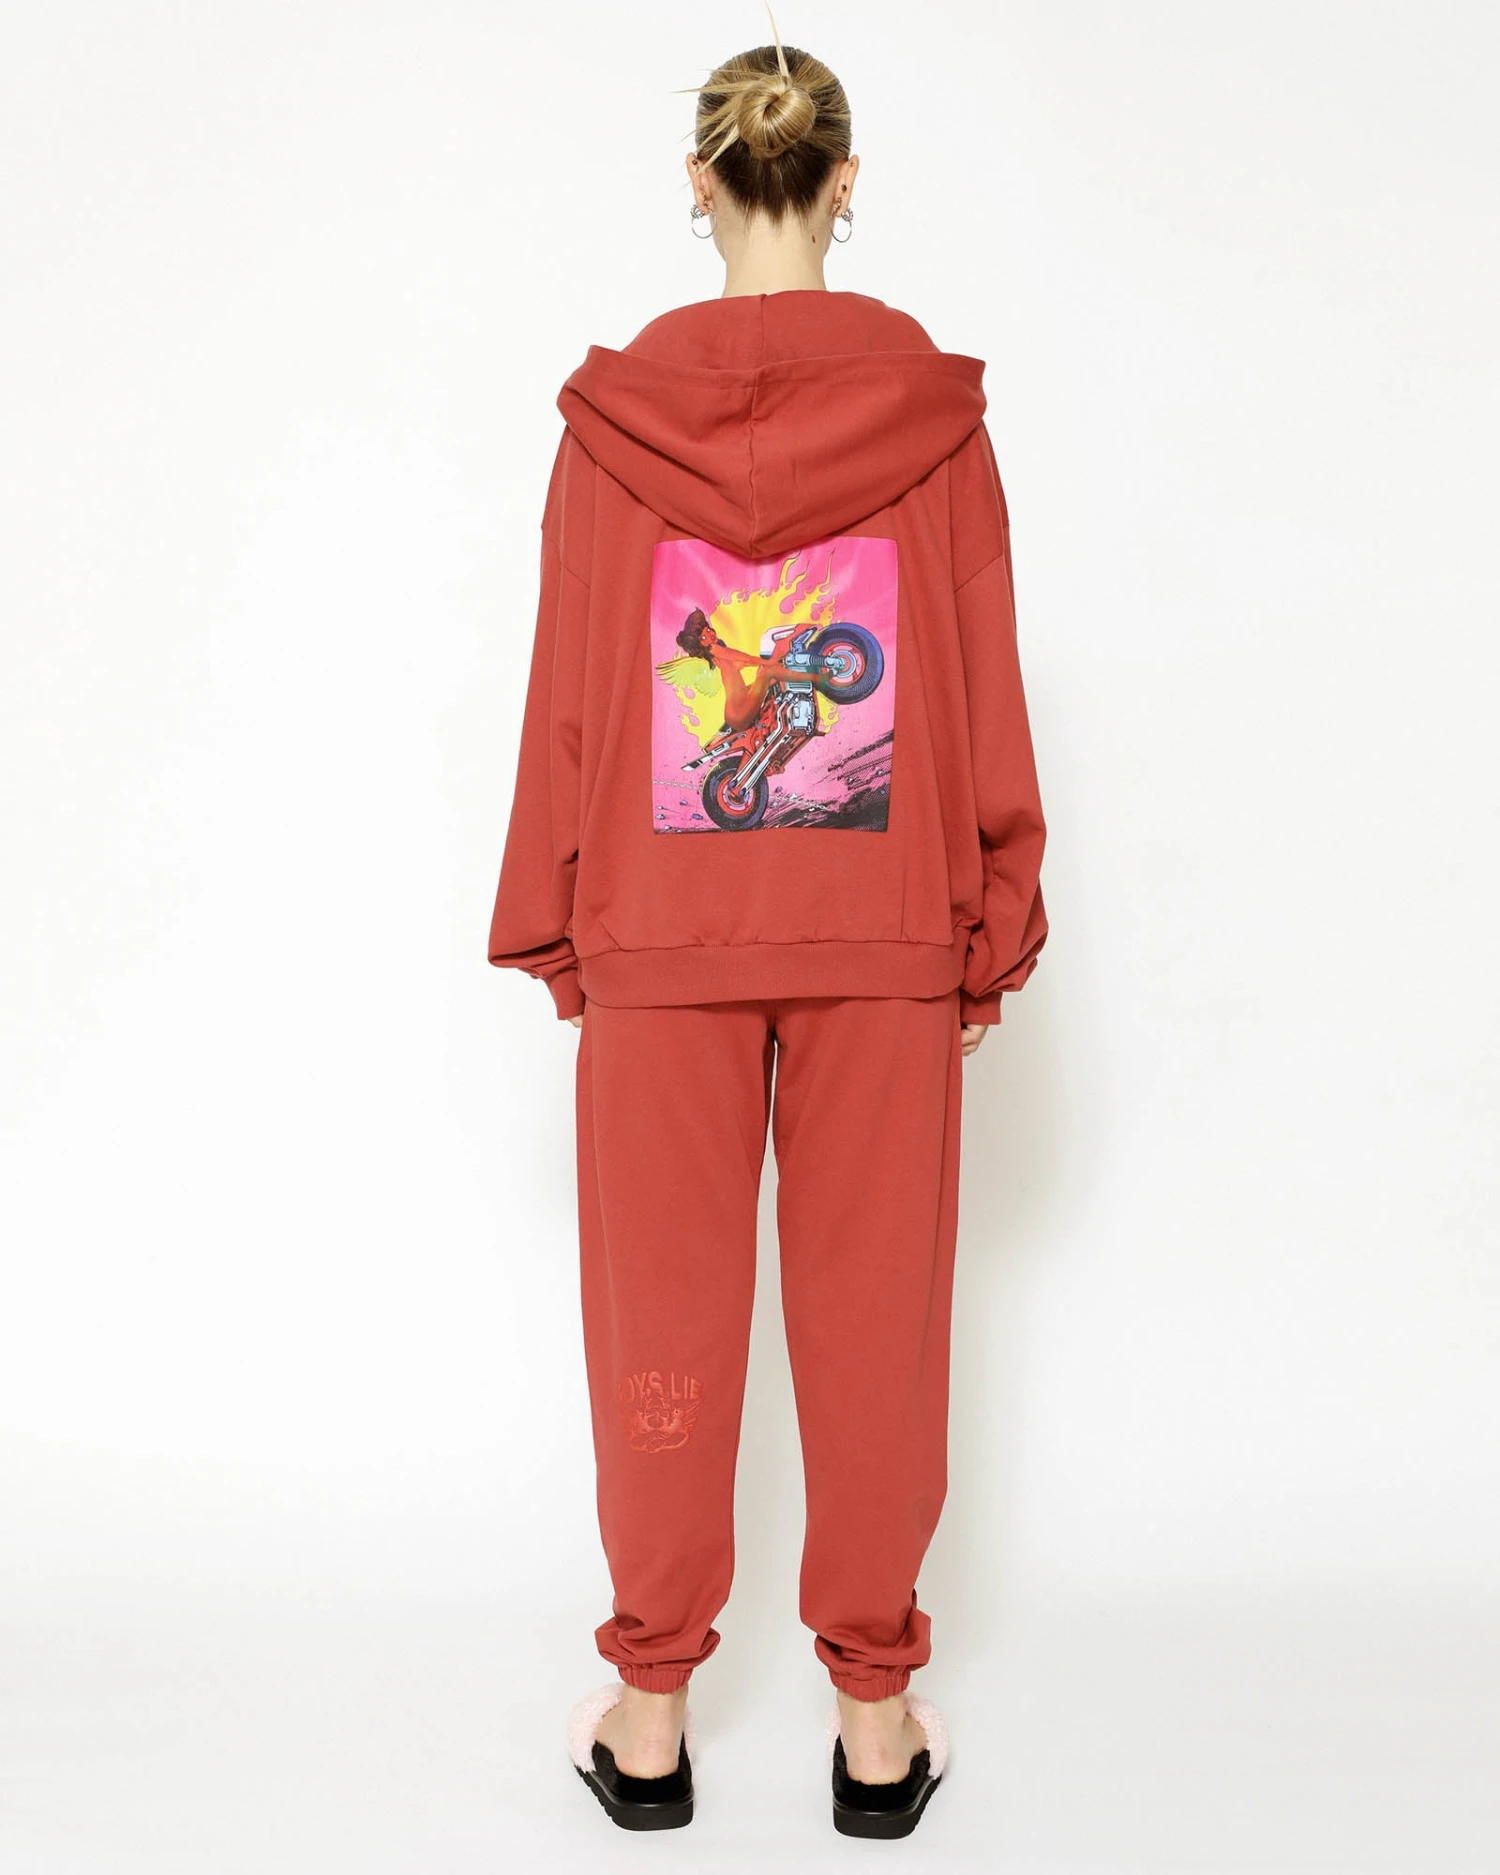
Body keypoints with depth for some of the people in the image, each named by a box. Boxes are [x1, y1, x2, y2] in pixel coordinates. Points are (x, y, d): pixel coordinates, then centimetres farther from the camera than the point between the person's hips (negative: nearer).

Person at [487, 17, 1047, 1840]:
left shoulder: (613, 413, -3)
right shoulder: (934, 408, -2)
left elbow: (567, 687, -1)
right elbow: (983, 689, 0)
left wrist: (555, 926, 8)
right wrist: (994, 919, 9)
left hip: (661, 929, 0)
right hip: (884, 933, 1)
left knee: (663, 1310, 10)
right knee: (874, 1313, 10)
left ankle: (648, 1712, 23)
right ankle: (875, 1716, 22)